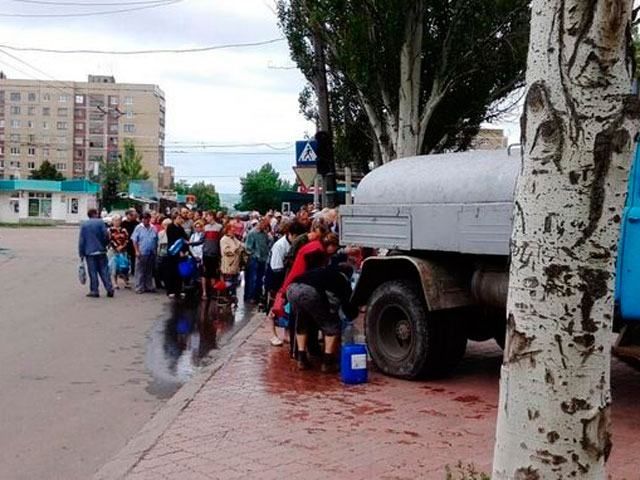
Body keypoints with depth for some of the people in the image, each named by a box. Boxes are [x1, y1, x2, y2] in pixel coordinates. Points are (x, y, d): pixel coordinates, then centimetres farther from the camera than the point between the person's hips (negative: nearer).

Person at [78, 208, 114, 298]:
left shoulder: (84, 224, 2)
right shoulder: (101, 222, -4)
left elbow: (81, 240, 1)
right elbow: (106, 235, -8)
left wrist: (81, 253, 5)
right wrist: (105, 245, 12)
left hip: (89, 251, 0)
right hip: (101, 250, 0)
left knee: (93, 272, 4)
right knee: (104, 270, 6)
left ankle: (94, 291, 5)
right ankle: (109, 289, 4)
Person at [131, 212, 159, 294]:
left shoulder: (153, 228, 8)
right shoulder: (138, 228, -3)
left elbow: (156, 241, 13)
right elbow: (134, 240, -4)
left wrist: (155, 250, 9)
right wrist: (137, 251, -10)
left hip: (151, 254, 4)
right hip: (141, 253, -4)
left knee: (150, 271, 11)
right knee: (140, 271, -2)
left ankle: (149, 286, 19)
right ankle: (139, 287, 2)